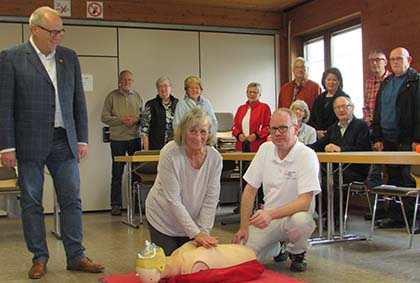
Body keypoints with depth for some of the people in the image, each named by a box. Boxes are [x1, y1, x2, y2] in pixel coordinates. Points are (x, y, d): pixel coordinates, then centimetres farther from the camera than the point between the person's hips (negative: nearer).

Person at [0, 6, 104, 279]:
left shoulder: (70, 57, 9)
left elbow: (79, 101, 11)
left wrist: (82, 139, 8)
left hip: (64, 141, 3)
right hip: (30, 143, -3)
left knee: (72, 200, 5)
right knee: (31, 203, 7)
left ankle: (76, 257, 15)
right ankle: (39, 258, 20)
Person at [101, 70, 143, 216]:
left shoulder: (137, 96, 12)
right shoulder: (112, 96, 4)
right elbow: (104, 117, -1)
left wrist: (135, 120, -9)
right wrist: (121, 120, -13)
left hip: (135, 138, 2)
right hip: (117, 139, -2)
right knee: (117, 173, 1)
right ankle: (116, 205, 7)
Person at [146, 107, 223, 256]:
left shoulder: (215, 157, -13)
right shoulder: (169, 153, -24)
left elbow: (211, 199, -10)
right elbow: (173, 200, -25)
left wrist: (204, 232, -19)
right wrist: (196, 233, -26)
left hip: (192, 221, 3)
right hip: (163, 220, -3)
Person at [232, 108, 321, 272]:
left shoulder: (307, 156, -15)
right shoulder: (265, 149, 1)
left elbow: (305, 202, -24)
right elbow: (250, 190, 4)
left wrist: (271, 214, -38)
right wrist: (244, 227, -3)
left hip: (294, 216, -4)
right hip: (267, 217, 4)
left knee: (300, 220, -39)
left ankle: (297, 254, -3)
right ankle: (276, 247, 16)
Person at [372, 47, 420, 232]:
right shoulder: (386, 83, 18)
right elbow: (377, 112, 17)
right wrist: (377, 137, 10)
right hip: (388, 140, 7)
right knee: (393, 179, 10)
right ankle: (395, 216, 16)